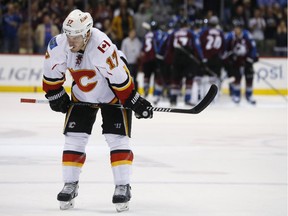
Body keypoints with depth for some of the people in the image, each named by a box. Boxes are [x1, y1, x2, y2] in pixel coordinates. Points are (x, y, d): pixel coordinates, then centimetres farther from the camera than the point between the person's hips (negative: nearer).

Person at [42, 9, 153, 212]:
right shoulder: (58, 45, -22)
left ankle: (123, 187, -5)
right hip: (82, 95, 5)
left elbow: (119, 77, -29)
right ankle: (70, 185, 10)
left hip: (113, 94, -5)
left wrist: (134, 101, -21)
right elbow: (52, 73, -2)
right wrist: (55, 95, 2)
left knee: (117, 138, -10)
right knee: (74, 137, 0)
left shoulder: (103, 47, -38)